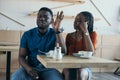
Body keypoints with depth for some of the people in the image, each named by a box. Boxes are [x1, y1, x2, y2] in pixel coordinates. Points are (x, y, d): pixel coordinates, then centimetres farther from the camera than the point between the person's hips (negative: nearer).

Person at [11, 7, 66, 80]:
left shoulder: (55, 34, 1)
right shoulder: (27, 34, 3)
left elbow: (63, 52, -15)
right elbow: (22, 56, 2)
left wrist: (57, 30, -25)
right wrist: (28, 68, -19)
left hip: (48, 69, 0)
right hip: (31, 68, 1)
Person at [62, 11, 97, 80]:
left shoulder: (92, 34, 0)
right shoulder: (69, 36, 8)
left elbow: (91, 53, -17)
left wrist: (85, 31, -18)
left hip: (84, 68, -2)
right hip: (70, 66, 2)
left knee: (81, 72, -37)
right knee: (66, 71, -33)